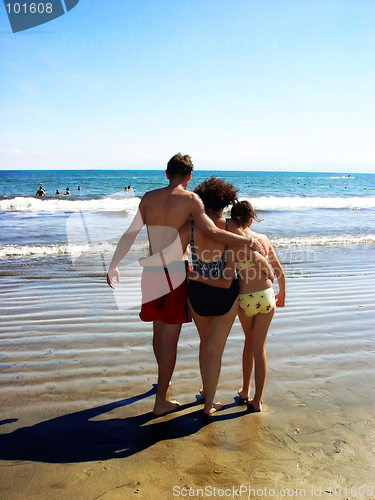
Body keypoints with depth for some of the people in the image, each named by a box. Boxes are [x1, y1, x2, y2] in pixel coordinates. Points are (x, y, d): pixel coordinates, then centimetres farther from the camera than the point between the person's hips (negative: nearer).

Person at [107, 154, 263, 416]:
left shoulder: (148, 198, 5)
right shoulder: (190, 199, -8)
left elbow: (130, 234, 9)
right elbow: (214, 233, -18)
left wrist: (114, 266, 19)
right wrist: (249, 240, -6)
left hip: (151, 273, 5)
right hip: (176, 273, -5)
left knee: (159, 330, 23)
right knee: (170, 338, 5)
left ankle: (163, 380, 45)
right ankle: (161, 401, 13)